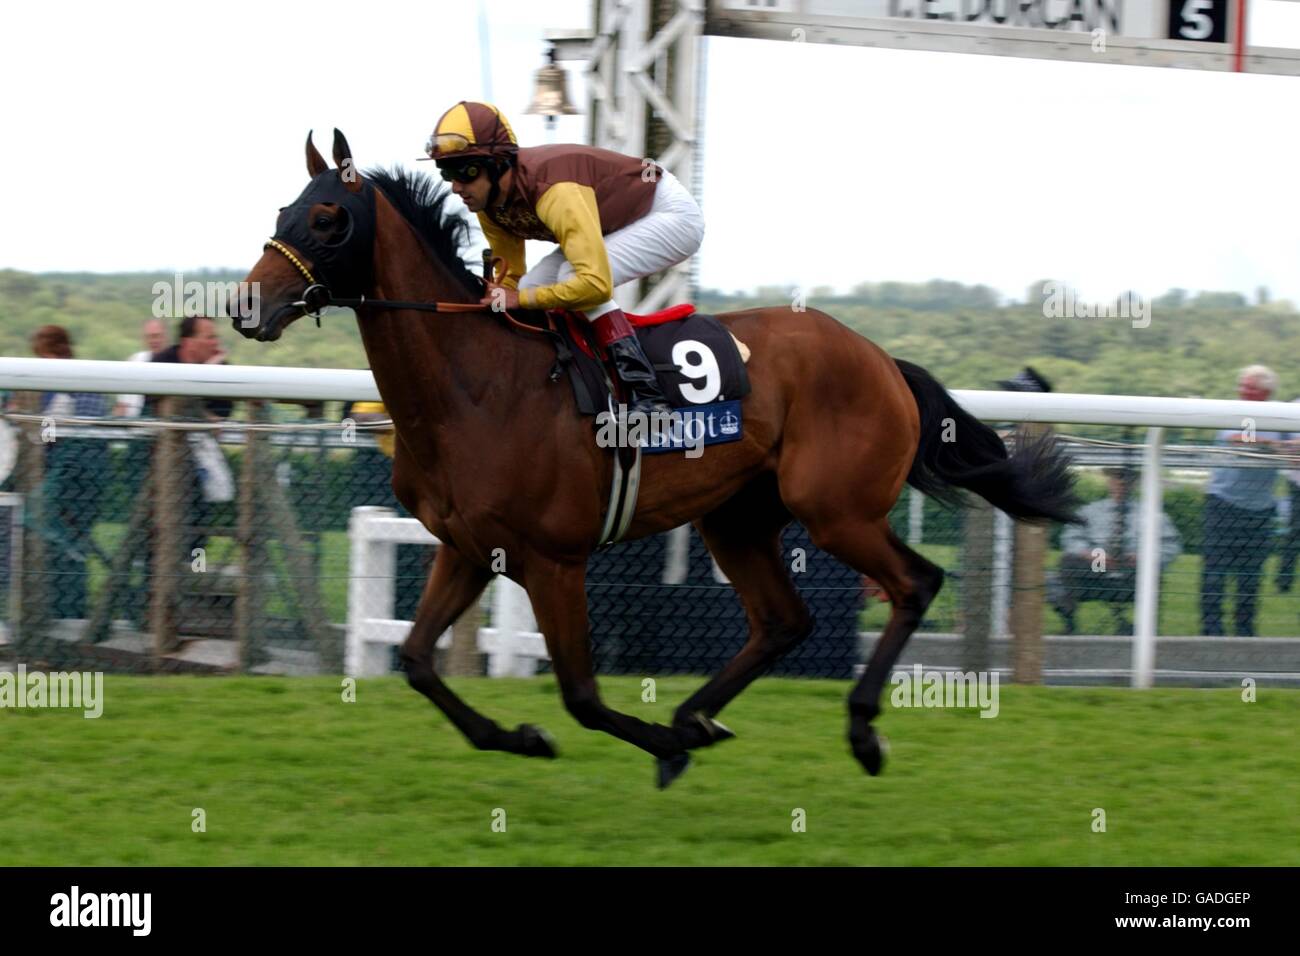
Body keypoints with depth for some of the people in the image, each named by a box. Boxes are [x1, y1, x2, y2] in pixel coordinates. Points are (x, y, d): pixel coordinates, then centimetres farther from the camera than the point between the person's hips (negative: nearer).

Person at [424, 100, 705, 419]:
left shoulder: (554, 192, -38)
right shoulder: (488, 204, -10)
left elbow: (596, 284, -44)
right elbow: (510, 276, 5)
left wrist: (521, 299, -36)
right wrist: (499, 297, -17)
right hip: (622, 222, 9)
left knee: (573, 275, -29)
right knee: (531, 286, -5)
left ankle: (647, 396, -29)